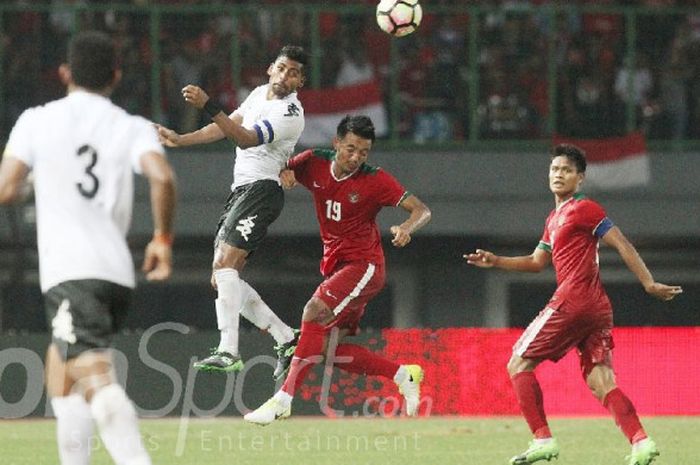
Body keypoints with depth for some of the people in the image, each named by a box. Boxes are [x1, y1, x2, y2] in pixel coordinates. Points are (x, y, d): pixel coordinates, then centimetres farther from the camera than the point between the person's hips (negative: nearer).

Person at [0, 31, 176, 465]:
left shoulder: (37, 121, 5)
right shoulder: (132, 128, 10)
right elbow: (162, 176, -9)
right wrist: (162, 238, 3)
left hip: (69, 270, -5)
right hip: (119, 270, 5)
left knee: (96, 378, -19)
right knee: (61, 364, 25)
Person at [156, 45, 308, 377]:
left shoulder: (290, 113, -13)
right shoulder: (260, 93, 16)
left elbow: (246, 139, -26)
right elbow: (226, 127, 25)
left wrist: (208, 106, -36)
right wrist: (181, 139, 19)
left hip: (261, 189, -10)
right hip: (240, 191, 10)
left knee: (225, 265, -24)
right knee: (222, 279, 6)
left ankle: (229, 352, -31)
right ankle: (287, 339, 11)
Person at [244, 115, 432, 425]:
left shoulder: (375, 181, -13)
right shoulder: (314, 164, -1)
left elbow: (421, 210, -14)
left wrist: (407, 228, -37)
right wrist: (284, 172, -13)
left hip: (364, 265, -7)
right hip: (335, 266, 7)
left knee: (315, 312, -27)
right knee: (331, 351, 2)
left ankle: (283, 399, -30)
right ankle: (404, 375, 18)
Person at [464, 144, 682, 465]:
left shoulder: (582, 209, -4)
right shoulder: (554, 218, 24)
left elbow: (622, 244, -8)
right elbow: (537, 262, 32)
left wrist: (649, 284, -13)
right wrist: (495, 262, 21)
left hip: (572, 302, -9)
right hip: (598, 308, 9)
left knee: (519, 364, 1)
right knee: (601, 383, 0)